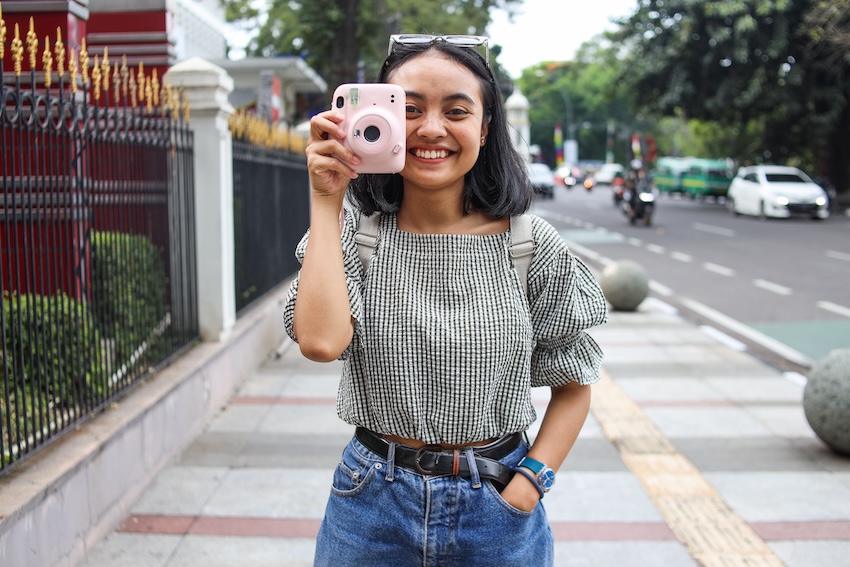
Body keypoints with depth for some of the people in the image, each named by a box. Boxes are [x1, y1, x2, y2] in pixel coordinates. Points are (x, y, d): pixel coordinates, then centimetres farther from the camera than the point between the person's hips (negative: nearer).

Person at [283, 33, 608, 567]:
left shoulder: (532, 244, -8)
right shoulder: (353, 231, -7)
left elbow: (574, 384, 1)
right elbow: (320, 340, -25)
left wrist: (526, 489, -10)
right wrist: (326, 201, -19)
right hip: (374, 503, 1)